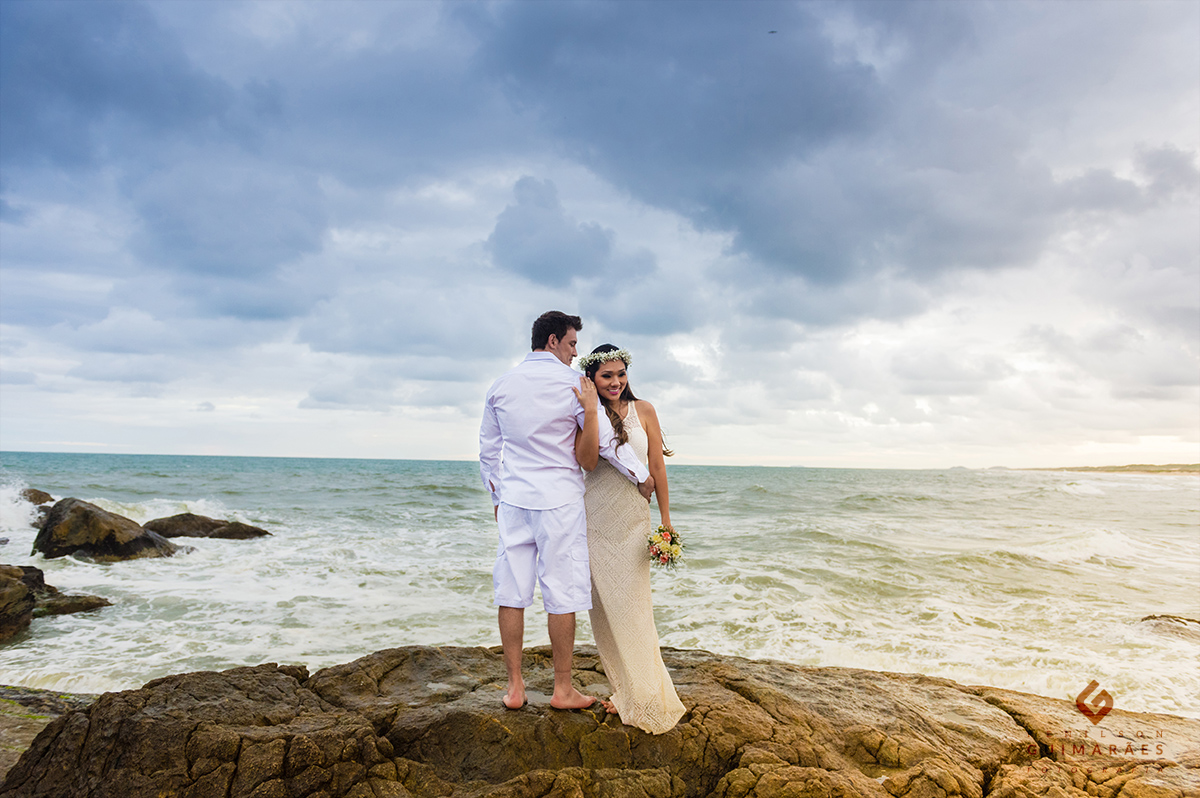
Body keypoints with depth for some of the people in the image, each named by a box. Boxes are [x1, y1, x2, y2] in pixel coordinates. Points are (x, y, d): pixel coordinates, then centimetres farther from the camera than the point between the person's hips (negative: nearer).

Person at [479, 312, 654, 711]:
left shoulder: (501, 385, 8)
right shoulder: (572, 383, -7)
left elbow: (488, 451, 14)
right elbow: (605, 440, -6)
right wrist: (641, 476, 6)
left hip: (513, 498, 5)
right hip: (560, 499, -5)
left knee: (511, 591, 8)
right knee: (561, 593, 3)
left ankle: (514, 686, 15)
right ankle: (562, 689, 13)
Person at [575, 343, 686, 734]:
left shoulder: (643, 410, 5)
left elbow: (657, 467, 5)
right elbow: (586, 460, -14)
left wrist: (665, 520, 4)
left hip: (633, 518, -1)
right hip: (595, 519, 1)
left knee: (632, 605, -2)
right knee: (603, 604, 5)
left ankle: (645, 698, 9)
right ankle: (623, 689, 19)